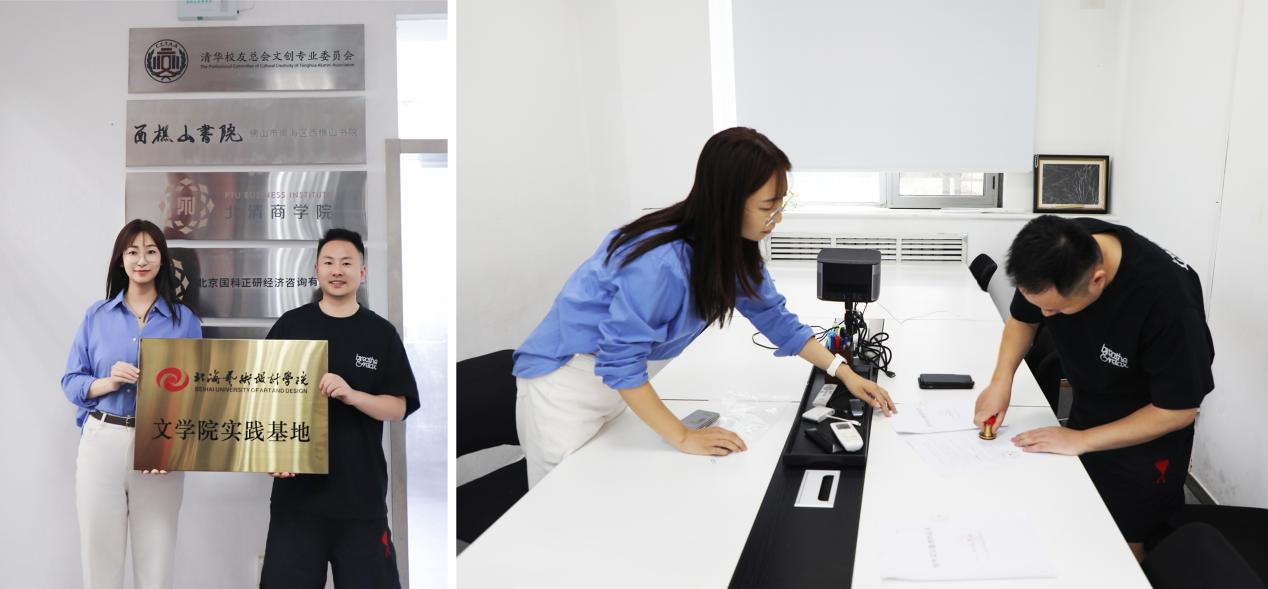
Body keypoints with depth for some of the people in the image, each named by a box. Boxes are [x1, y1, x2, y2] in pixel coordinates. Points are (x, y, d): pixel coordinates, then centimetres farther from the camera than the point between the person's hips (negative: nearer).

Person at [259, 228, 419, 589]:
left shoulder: (381, 334, 3)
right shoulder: (291, 325, 5)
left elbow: (398, 408, 0)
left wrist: (352, 395, -18)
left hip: (362, 492, 0)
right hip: (297, 488, 1)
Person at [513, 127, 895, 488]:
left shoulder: (732, 248, -8)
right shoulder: (662, 262, -34)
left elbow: (772, 314, 6)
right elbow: (618, 363, -29)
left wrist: (843, 372, 1)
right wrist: (683, 437, -25)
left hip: (618, 382, 7)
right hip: (566, 381, -7)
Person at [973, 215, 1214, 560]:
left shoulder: (1166, 296, -36)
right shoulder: (1059, 250, -22)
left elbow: (1179, 410, -23)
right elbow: (1022, 319, 1)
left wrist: (1081, 441, -22)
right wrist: (1002, 379, -14)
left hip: (1147, 429, -5)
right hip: (1086, 411, 5)